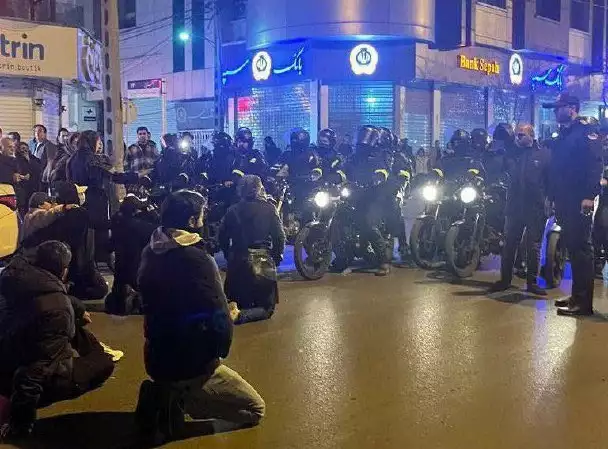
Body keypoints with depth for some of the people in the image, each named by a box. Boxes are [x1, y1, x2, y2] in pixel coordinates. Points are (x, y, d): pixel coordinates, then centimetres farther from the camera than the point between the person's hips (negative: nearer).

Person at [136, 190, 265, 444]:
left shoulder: (150, 253, 2)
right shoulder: (196, 259, -23)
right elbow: (219, 320, -22)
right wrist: (222, 345, 0)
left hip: (156, 356, 8)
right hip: (188, 362, -8)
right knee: (255, 409, 7)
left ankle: (162, 395, 11)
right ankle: (179, 401, -7)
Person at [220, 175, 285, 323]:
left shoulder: (233, 210, 5)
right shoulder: (269, 208, -2)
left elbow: (223, 236, 6)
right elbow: (279, 236, -5)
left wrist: (229, 256, 19)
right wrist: (277, 257, 9)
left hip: (237, 261, 3)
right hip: (263, 261, -3)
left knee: (236, 304, 19)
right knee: (266, 308, 6)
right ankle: (241, 315, -22)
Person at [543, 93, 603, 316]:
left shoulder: (586, 130, -7)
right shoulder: (561, 136, 21)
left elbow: (595, 164, -17)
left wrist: (589, 195, -24)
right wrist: (552, 196, 19)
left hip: (580, 201, -9)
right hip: (564, 201, 9)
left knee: (581, 248, -9)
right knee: (572, 248, 12)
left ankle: (583, 302, -7)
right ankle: (577, 296, 19)